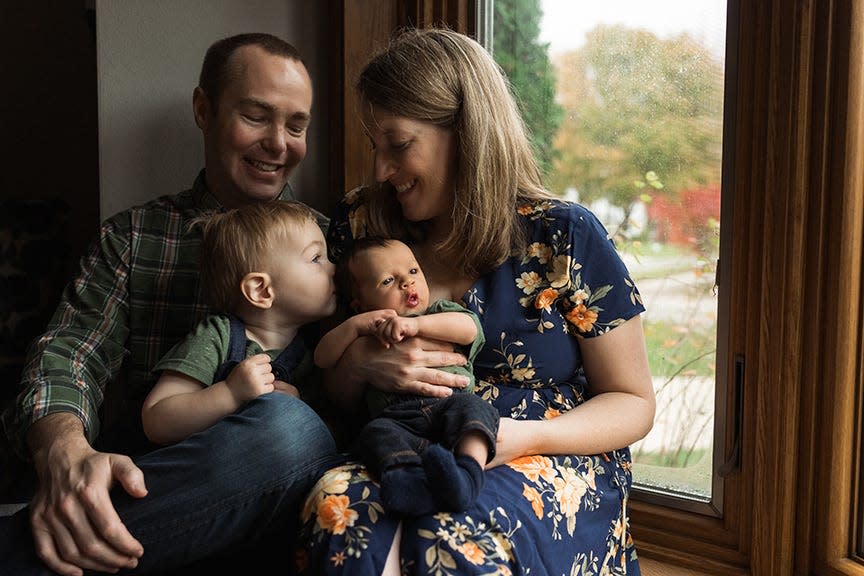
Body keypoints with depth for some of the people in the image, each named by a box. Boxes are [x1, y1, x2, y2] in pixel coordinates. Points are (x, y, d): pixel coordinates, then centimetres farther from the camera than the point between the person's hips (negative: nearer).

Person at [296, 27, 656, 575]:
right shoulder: (361, 224, 8)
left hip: (554, 462, -3)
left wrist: (520, 437, -16)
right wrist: (361, 364, -9)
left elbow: (633, 402, 2)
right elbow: (331, 390, 16)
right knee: (336, 503, -33)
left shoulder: (567, 236, -2)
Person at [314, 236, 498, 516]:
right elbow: (323, 359, 18)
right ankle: (408, 477, -58)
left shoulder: (440, 312, 25)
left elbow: (469, 328, 1)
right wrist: (354, 325, 4)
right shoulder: (366, 334, 29)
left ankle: (469, 468, -56)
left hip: (449, 401, 0)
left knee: (474, 406, -31)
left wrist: (416, 324, -11)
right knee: (375, 433, -31)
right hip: (397, 416, 0)